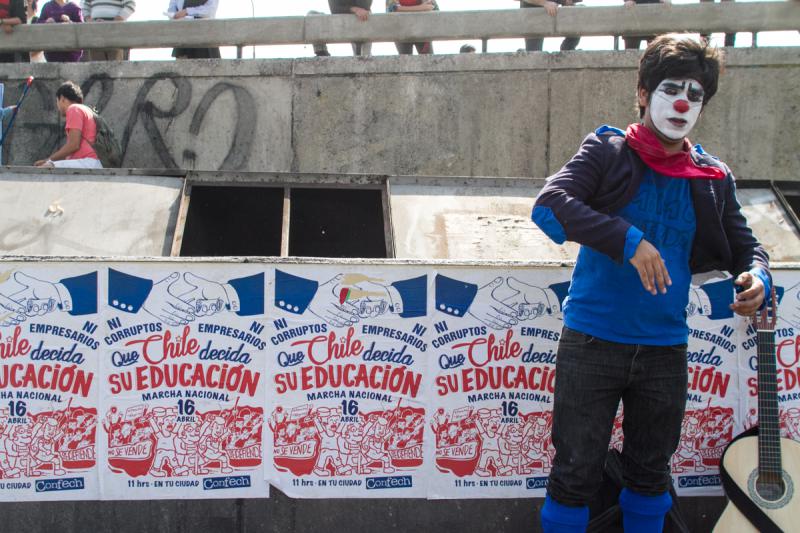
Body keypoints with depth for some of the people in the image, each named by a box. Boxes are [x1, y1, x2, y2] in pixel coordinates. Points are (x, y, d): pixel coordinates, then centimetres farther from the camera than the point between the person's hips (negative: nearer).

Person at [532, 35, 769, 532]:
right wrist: (630, 240, -29)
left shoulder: (714, 178, 7)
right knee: (577, 471, 4)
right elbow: (549, 205, -19)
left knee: (651, 470, 18)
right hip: (592, 342, -4)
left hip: (666, 349, 4)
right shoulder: (608, 151, -5)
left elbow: (745, 245, 16)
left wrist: (757, 277, -8)